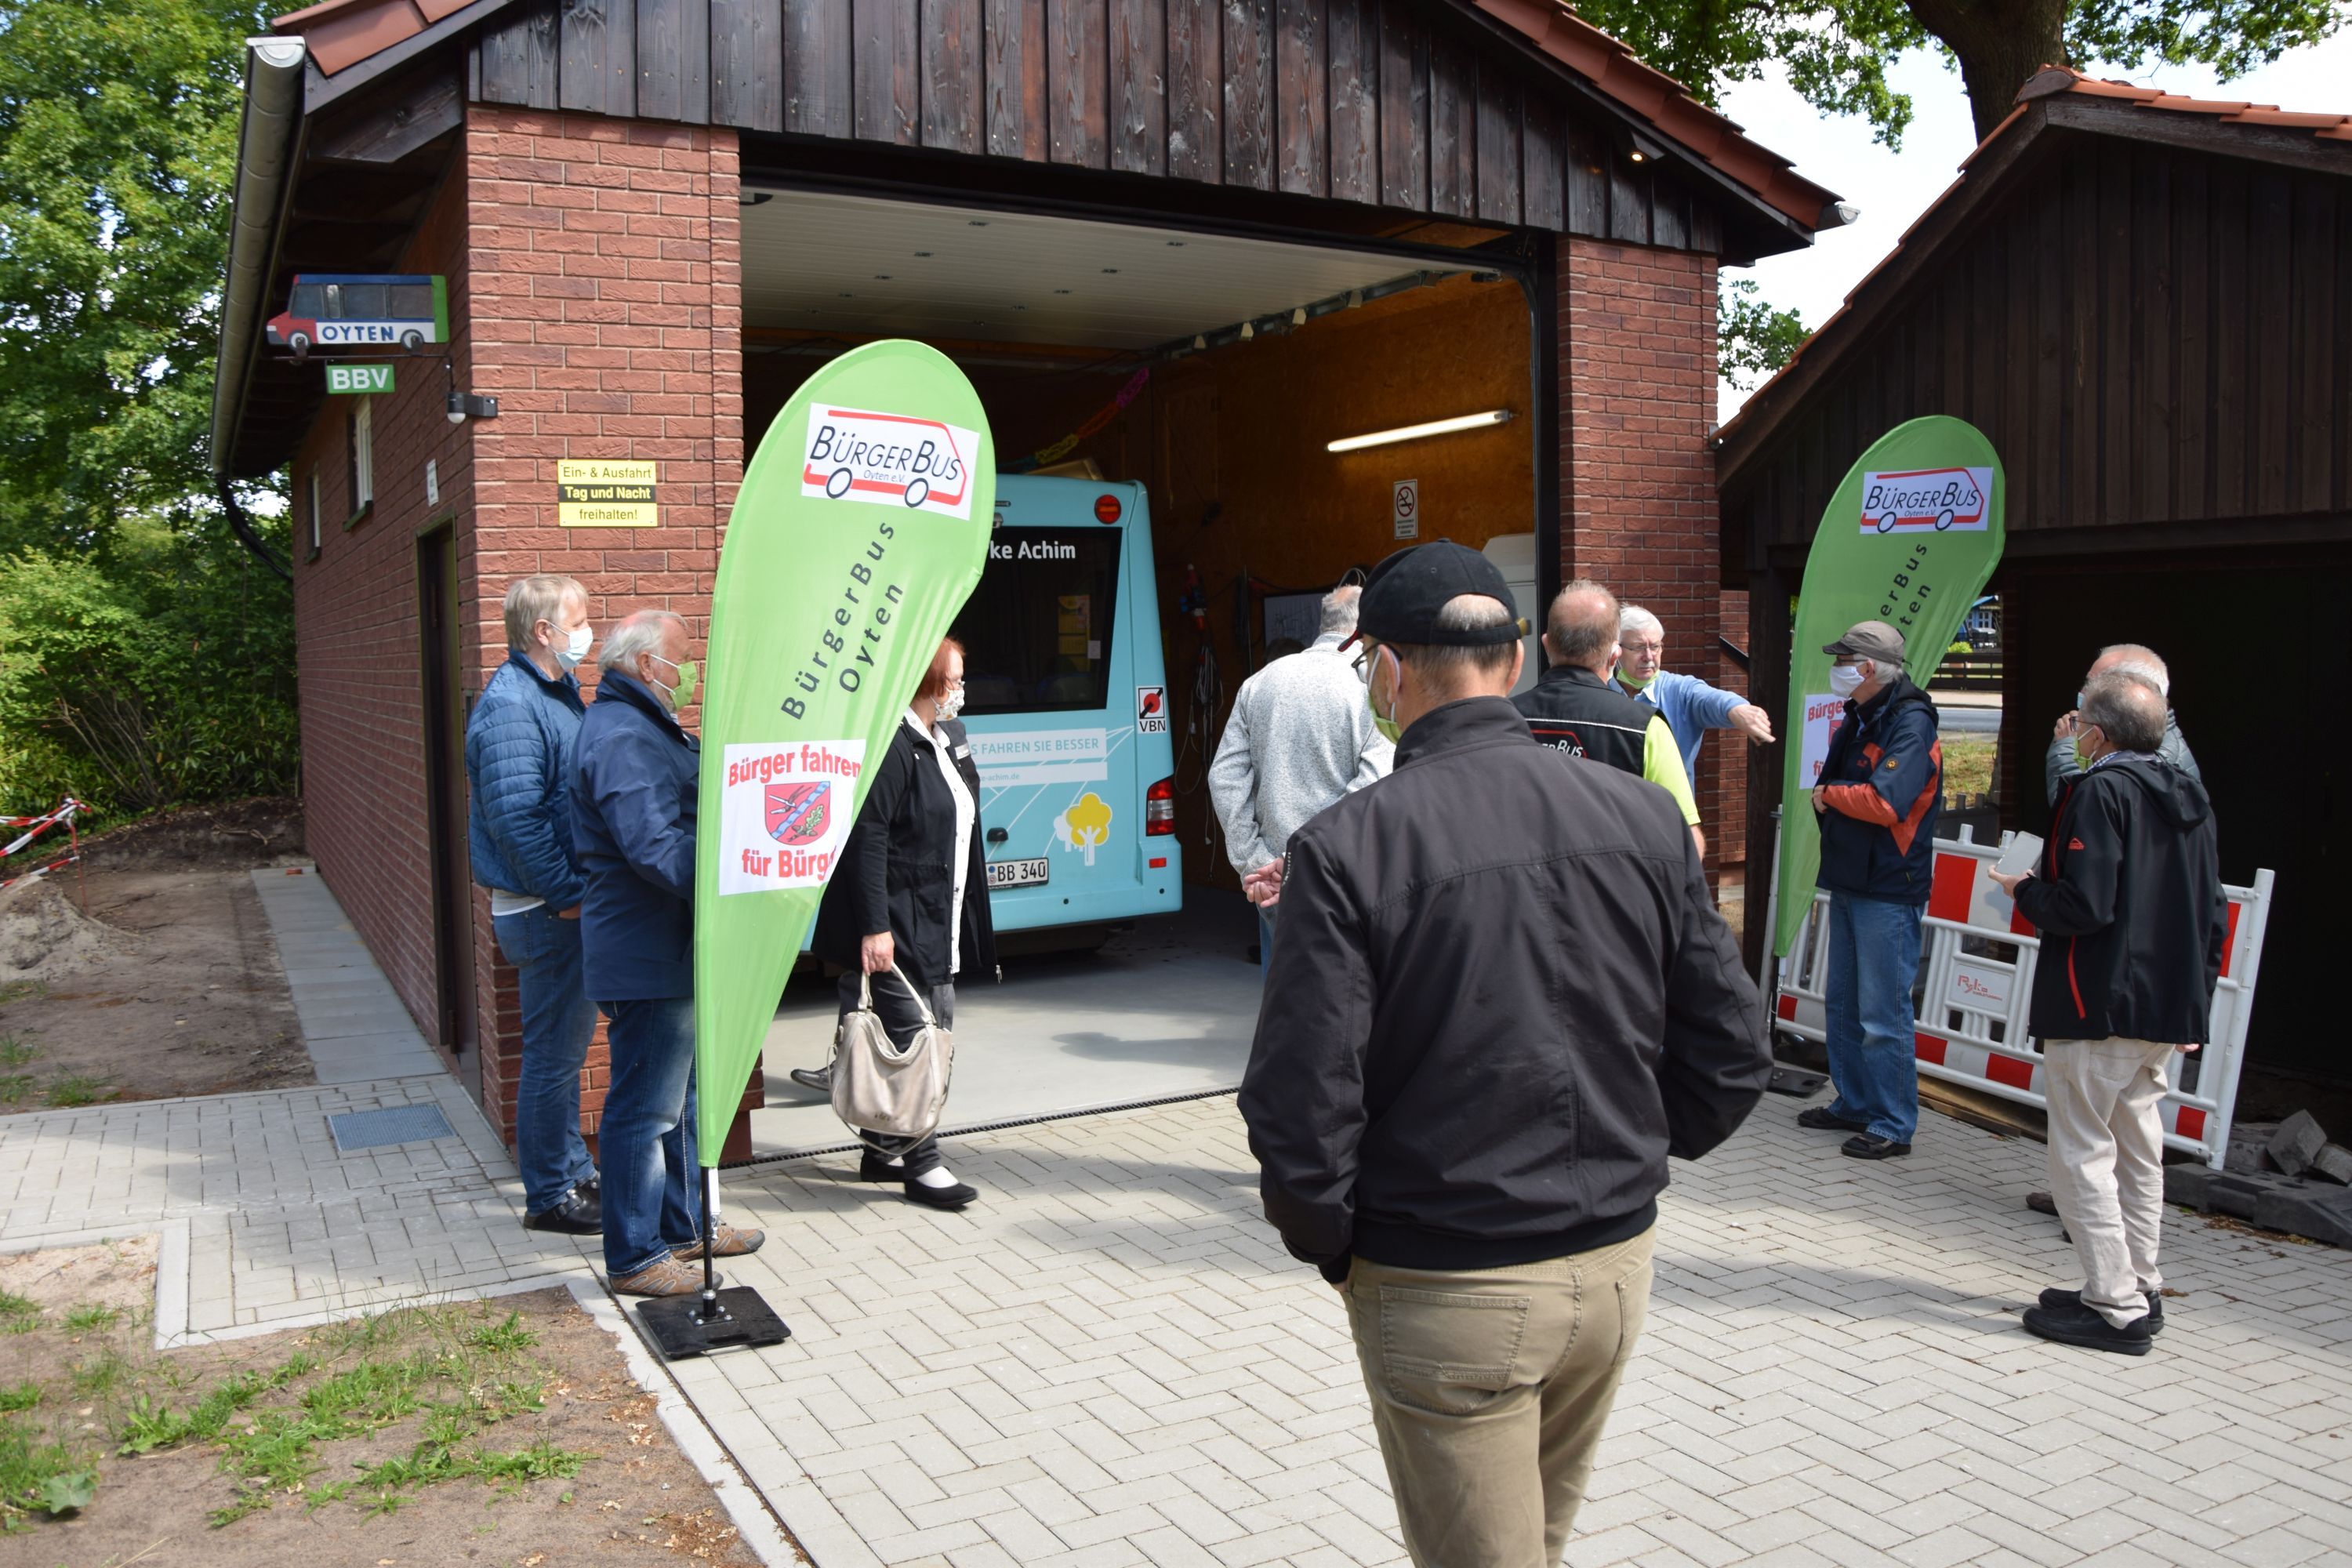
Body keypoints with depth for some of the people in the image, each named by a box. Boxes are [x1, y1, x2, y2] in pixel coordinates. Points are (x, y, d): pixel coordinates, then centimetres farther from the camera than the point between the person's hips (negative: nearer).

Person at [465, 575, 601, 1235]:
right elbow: (515, 817, -24)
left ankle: (575, 1174, 30)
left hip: (568, 904, 10)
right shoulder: (510, 705, -18)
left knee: (567, 1044, 18)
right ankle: (549, 1197, 12)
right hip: (545, 910, -10)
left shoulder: (559, 691, 13)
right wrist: (569, 894, -21)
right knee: (553, 1053, 0)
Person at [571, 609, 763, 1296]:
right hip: (648, 956, -11)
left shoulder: (643, 726, 16)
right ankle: (635, 1258, 10)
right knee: (645, 1110, -1)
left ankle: (684, 1226, 33)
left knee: (678, 1100, 20)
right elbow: (655, 847, -30)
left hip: (670, 949, 11)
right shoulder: (621, 737, -20)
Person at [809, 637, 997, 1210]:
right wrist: (874, 927, -24)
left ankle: (881, 1151, 24)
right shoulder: (890, 744, -15)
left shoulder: (938, 745, 17)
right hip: (897, 929, -10)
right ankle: (921, 1165, 2)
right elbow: (867, 840, -20)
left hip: (935, 928, 10)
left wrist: (964, 929, 22)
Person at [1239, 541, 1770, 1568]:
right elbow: (1732, 1056, 0)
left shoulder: (1347, 848, -18)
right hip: (1614, 1265, 5)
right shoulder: (1643, 818, -4)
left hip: (1442, 1291, -5)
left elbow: (1299, 1108, -20)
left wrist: (1330, 1243, -1)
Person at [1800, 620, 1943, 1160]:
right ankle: (1853, 1104, 28)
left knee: (1883, 1013, -6)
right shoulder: (1856, 721, 14)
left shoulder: (1911, 724, -14)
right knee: (1843, 1003, 16)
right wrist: (1828, 799, -4)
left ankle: (1894, 1125, 3)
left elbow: (1885, 802, -24)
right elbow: (1832, 784, 17)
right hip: (1849, 882, 9)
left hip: (1889, 892, -9)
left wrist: (1829, 793, -9)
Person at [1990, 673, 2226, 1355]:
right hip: (2166, 1012, 9)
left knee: (2083, 1153, -1)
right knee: (2139, 1152, 17)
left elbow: (2084, 905, -23)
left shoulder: (2100, 791, -14)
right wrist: (2194, 999, 21)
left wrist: (2026, 892, -4)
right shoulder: (2188, 795, 12)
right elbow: (2214, 915, 15)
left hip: (2098, 1010, -9)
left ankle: (2115, 1307, 1)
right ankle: (2140, 1290, 26)